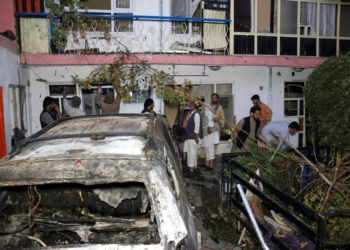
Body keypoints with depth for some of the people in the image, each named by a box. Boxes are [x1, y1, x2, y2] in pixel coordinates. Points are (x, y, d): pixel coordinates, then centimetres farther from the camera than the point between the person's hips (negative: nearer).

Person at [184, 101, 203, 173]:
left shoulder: (196, 114, -15)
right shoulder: (192, 113, 14)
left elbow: (197, 126, -19)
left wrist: (196, 137, -21)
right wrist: (187, 134, 20)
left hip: (194, 137, -10)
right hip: (190, 136, 10)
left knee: (192, 151, -5)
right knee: (192, 151, 14)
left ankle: (191, 167, 1)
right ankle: (194, 166, 23)